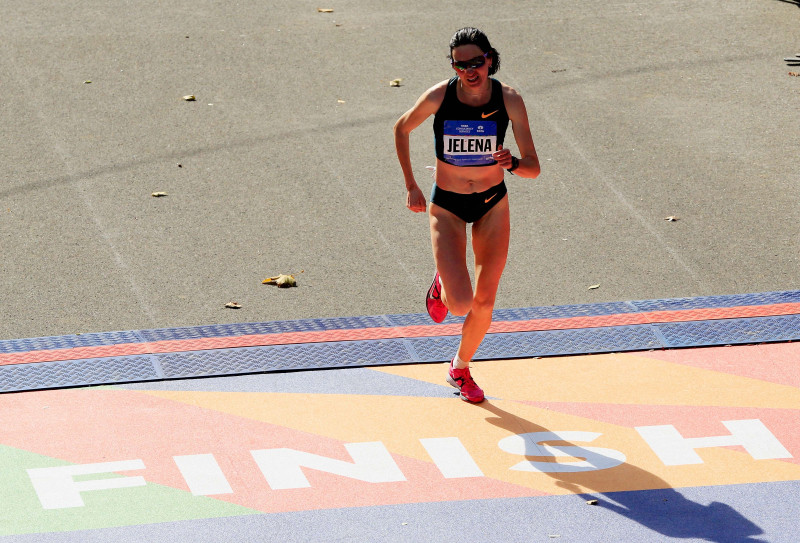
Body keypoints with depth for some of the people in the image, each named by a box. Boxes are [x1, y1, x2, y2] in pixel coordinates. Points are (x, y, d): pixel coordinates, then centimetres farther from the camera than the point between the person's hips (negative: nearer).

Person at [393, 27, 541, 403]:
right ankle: (443, 285, 21)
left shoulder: (509, 100, -17)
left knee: (484, 303, 7)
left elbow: (533, 167, -14)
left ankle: (461, 368, 34)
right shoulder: (438, 96, -20)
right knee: (461, 304, -17)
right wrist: (411, 187, 1)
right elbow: (402, 129, 1)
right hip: (447, 206, -2)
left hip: (493, 204, 2)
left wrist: (512, 163, -37)